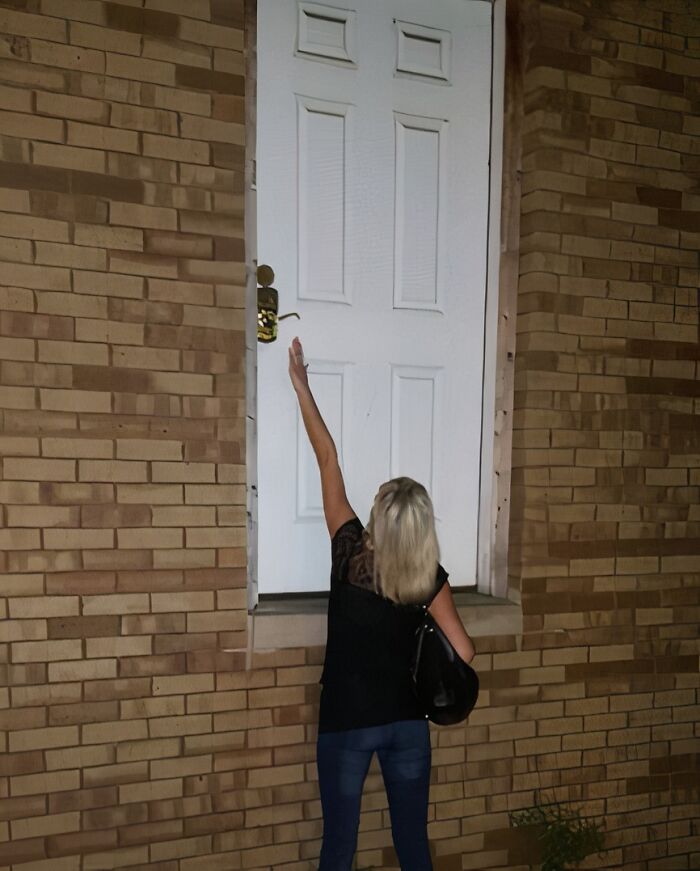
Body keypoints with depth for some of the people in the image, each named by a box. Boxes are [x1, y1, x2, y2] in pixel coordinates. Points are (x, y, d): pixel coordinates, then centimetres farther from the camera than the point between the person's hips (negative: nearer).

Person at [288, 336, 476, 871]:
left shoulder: (351, 553, -14)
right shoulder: (429, 577, -8)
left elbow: (328, 458, -8)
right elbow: (464, 652, -6)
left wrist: (301, 385, 1)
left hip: (347, 723, -2)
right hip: (408, 722, 2)